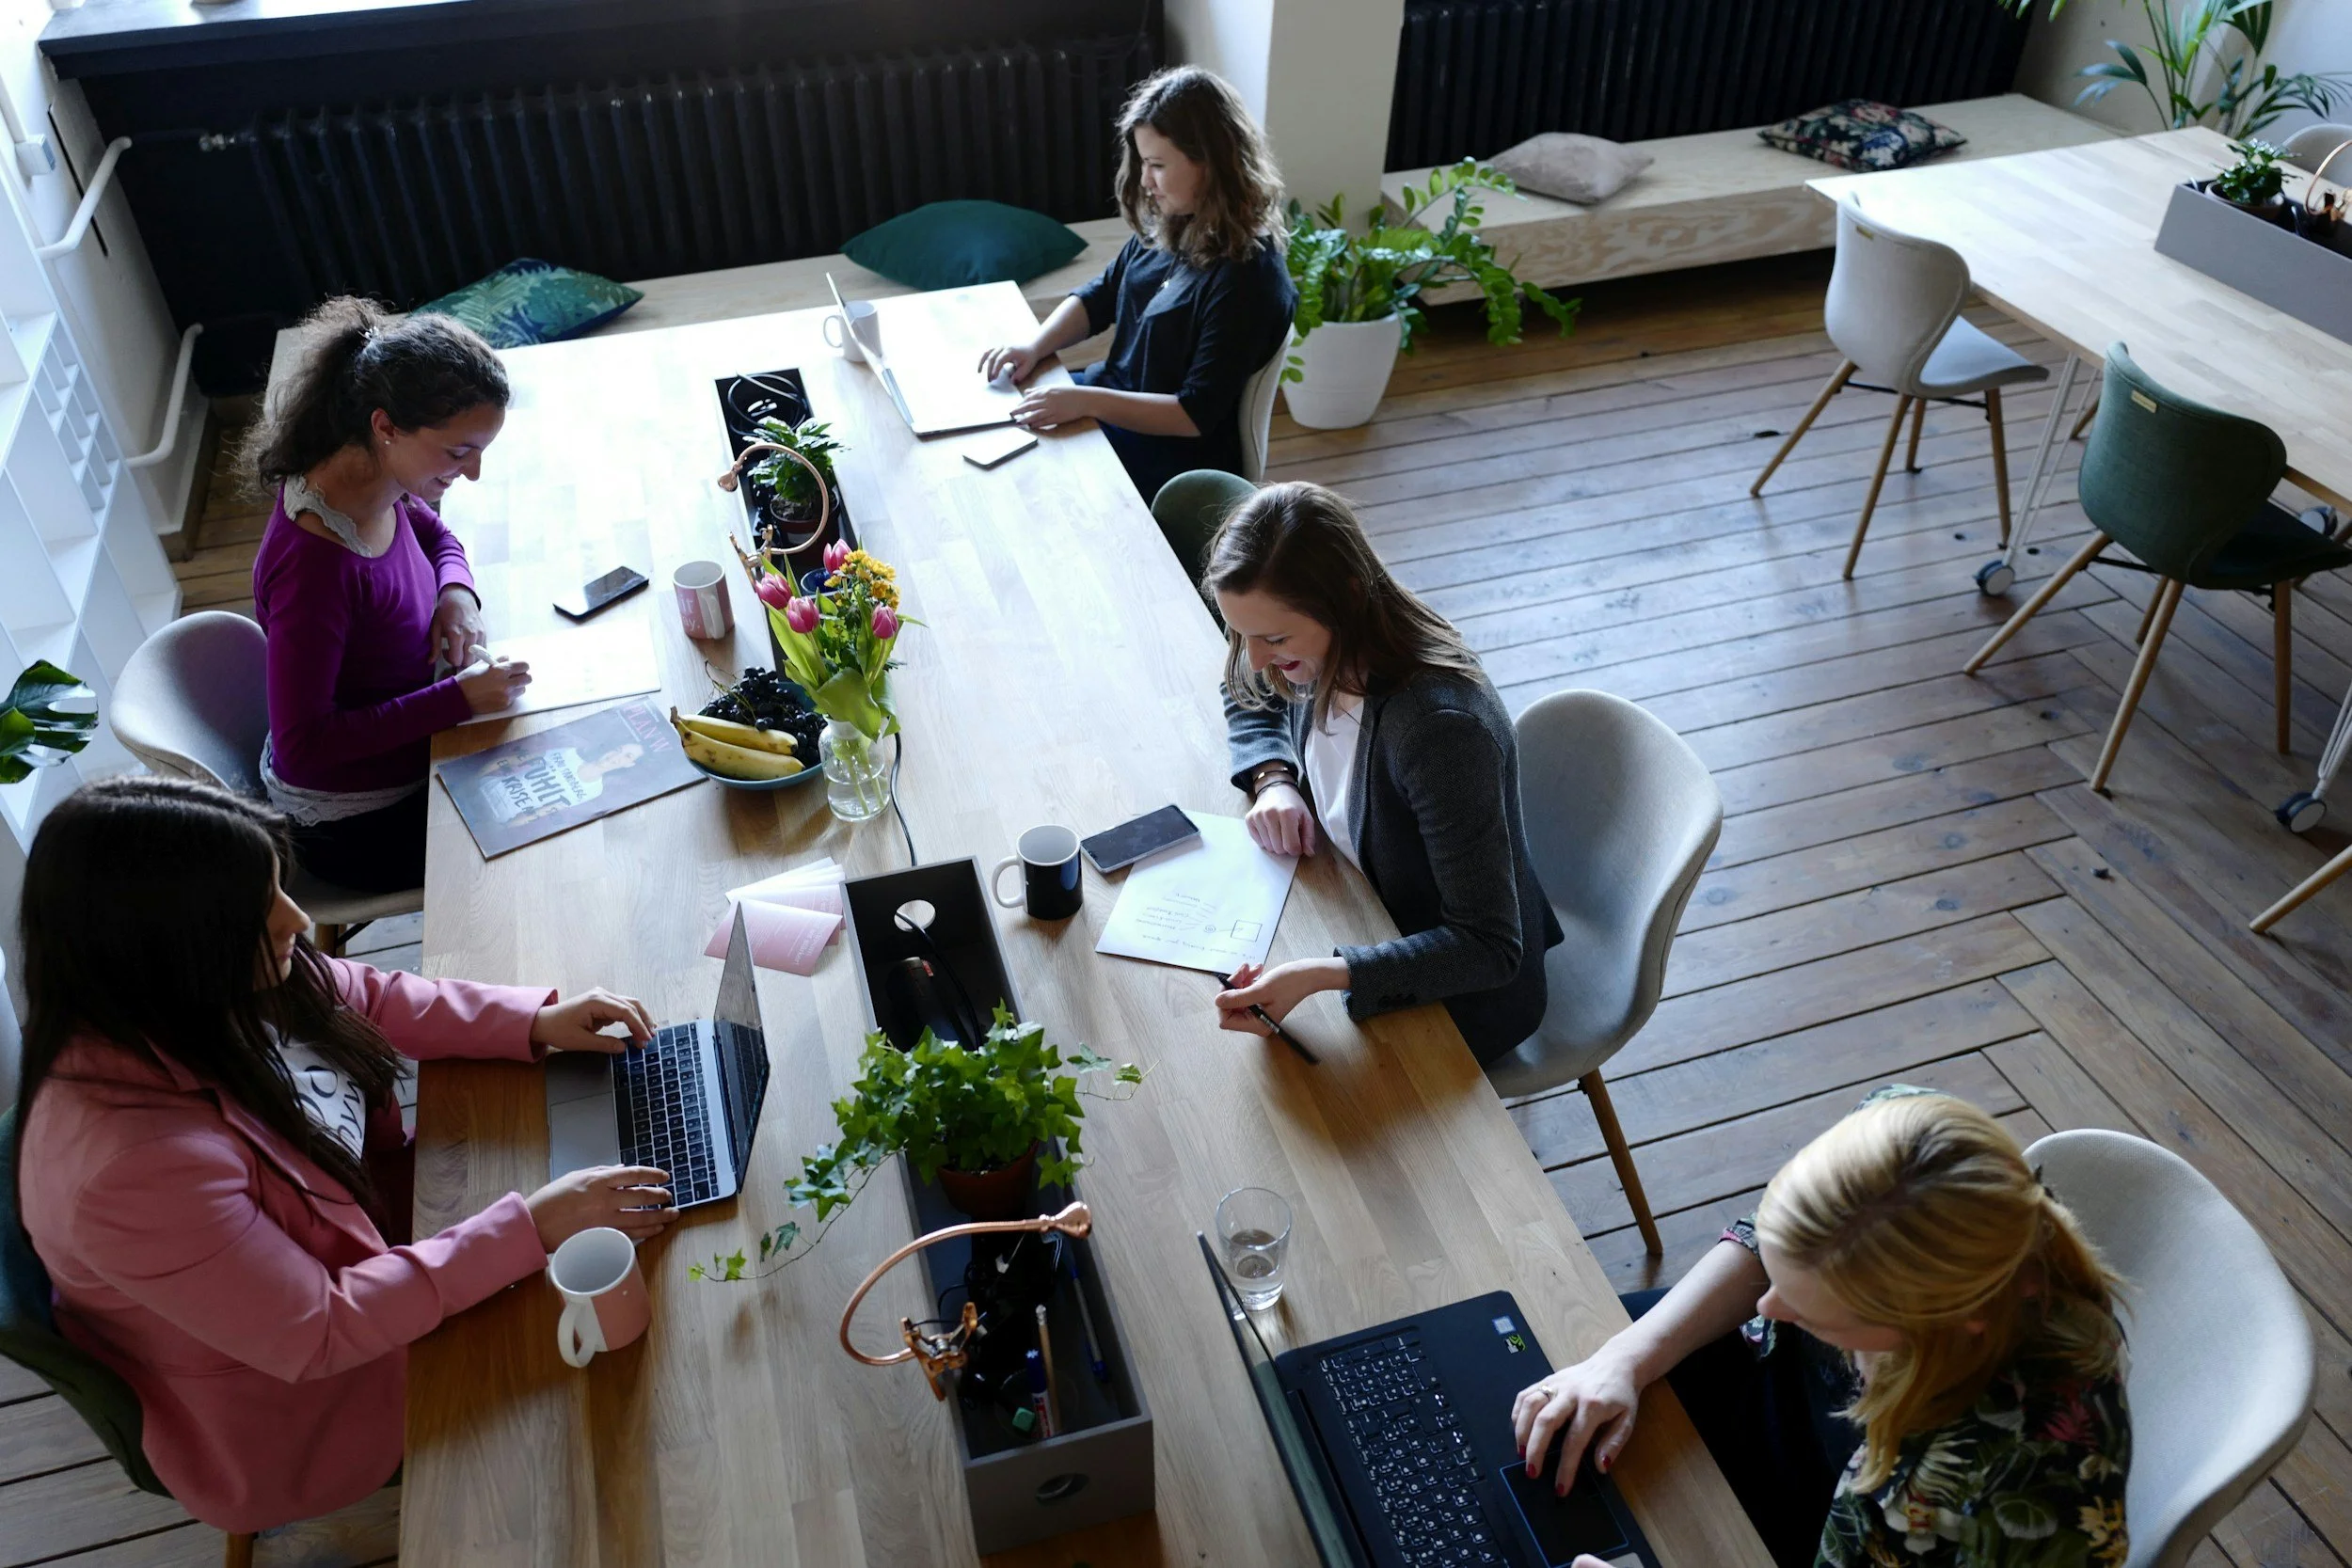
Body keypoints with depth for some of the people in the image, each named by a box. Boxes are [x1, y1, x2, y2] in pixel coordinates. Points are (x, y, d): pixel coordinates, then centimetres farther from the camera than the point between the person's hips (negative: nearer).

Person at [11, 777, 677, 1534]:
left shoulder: (198, 993, -18)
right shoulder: (136, 1165, -40)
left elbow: (367, 999, 1)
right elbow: (317, 1334, -31)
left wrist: (536, 1022, -11)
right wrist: (531, 1228, -32)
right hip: (293, 1401, -6)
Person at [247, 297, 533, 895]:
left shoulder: (383, 485, -11)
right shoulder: (313, 564, -35)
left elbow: (433, 532, 14)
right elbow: (302, 746, -30)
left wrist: (457, 591, -8)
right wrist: (458, 699, -31)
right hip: (358, 823, -8)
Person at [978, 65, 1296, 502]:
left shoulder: (1246, 278, -26)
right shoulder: (1169, 228, -1)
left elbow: (1197, 415, -26)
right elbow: (1099, 297, 11)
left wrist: (1086, 402, -32)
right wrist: (1035, 346, -7)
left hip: (1175, 455, -8)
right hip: (1116, 394, 8)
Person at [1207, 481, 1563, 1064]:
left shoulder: (1442, 727, -37)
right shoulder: (1326, 655, -14)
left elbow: (1490, 950, -34)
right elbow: (1250, 700, 12)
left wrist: (1321, 975, -45)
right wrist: (1273, 778, -10)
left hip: (1464, 994, -7)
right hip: (1370, 918, 7)